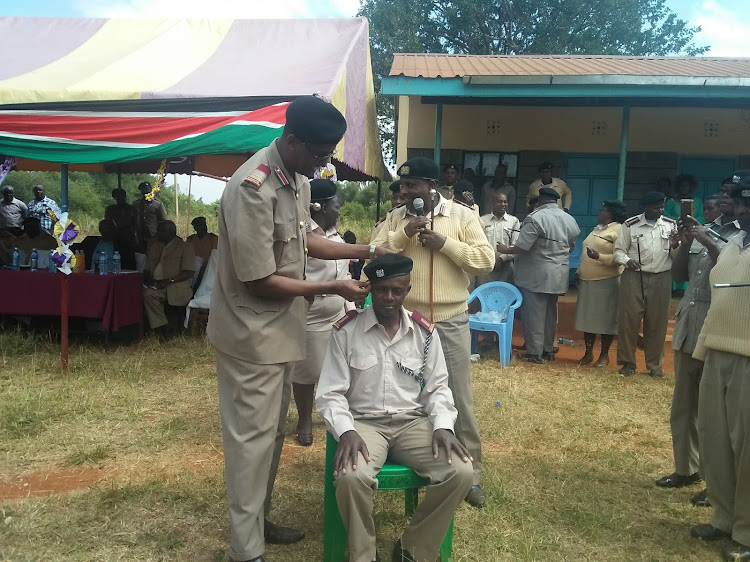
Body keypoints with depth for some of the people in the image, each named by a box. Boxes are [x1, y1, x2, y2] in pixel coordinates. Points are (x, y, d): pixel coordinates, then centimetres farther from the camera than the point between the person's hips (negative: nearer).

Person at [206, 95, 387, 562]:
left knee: (274, 430, 19)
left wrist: (366, 251, 8)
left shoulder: (298, 178, 3)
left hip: (280, 327, 9)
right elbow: (260, 281, -23)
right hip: (252, 331, -9)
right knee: (253, 435, 2)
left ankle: (260, 519, 36)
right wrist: (333, 289, -18)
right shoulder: (252, 189, -25)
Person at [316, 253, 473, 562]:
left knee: (460, 473, -21)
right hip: (363, 422, -2)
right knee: (351, 477, -34)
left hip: (413, 422, 3)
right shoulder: (346, 331, -4)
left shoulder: (425, 331, 4)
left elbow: (438, 387, 8)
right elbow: (329, 393, -4)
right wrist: (346, 431, -21)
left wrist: (443, 426, -11)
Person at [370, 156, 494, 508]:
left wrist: (445, 244, -16)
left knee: (459, 398, 6)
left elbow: (486, 260, -7)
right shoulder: (395, 218, 5)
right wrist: (403, 234, -14)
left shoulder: (462, 215, -2)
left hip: (451, 322, -2)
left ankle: (470, 472, 20)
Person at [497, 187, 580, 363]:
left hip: (536, 275, -7)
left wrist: (505, 250, -2)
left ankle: (535, 352, 4)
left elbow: (522, 247, -19)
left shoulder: (535, 218, -17)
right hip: (558, 274, 7)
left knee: (534, 313, 0)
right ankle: (548, 350, 25)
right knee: (550, 312, 16)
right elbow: (571, 246, 16)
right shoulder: (570, 219, 7)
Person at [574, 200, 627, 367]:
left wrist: (599, 257, -28)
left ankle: (604, 355, 11)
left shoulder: (619, 230, -9)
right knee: (587, 317, 9)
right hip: (587, 281, 8)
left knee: (605, 318, 1)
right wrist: (579, 271, 18)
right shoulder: (597, 229, 17)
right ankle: (588, 352, 18)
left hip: (607, 282, -8)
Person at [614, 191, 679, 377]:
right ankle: (628, 362, 12)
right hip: (633, 278, -2)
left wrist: (675, 245, -14)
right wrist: (627, 260, -19)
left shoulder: (671, 225, 7)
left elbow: (677, 256, 8)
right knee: (628, 319, -1)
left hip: (661, 279, 2)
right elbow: (619, 250, 2)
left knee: (657, 322, 7)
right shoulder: (630, 225, -1)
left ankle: (654, 364, 19)